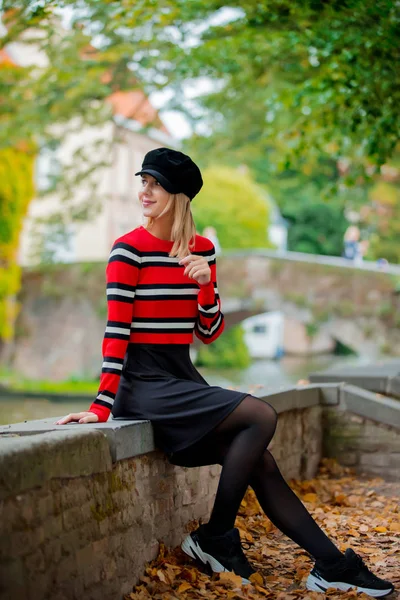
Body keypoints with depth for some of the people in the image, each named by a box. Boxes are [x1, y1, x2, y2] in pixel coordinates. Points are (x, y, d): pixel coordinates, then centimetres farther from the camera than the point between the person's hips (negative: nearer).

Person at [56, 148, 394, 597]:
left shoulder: (202, 249, 8)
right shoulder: (129, 249, -9)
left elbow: (209, 333, 7)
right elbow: (116, 331, -14)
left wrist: (206, 285, -12)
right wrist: (102, 406, -19)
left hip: (184, 380, 6)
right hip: (144, 385, -6)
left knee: (260, 464, -4)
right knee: (261, 416, -21)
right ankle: (215, 539, -8)